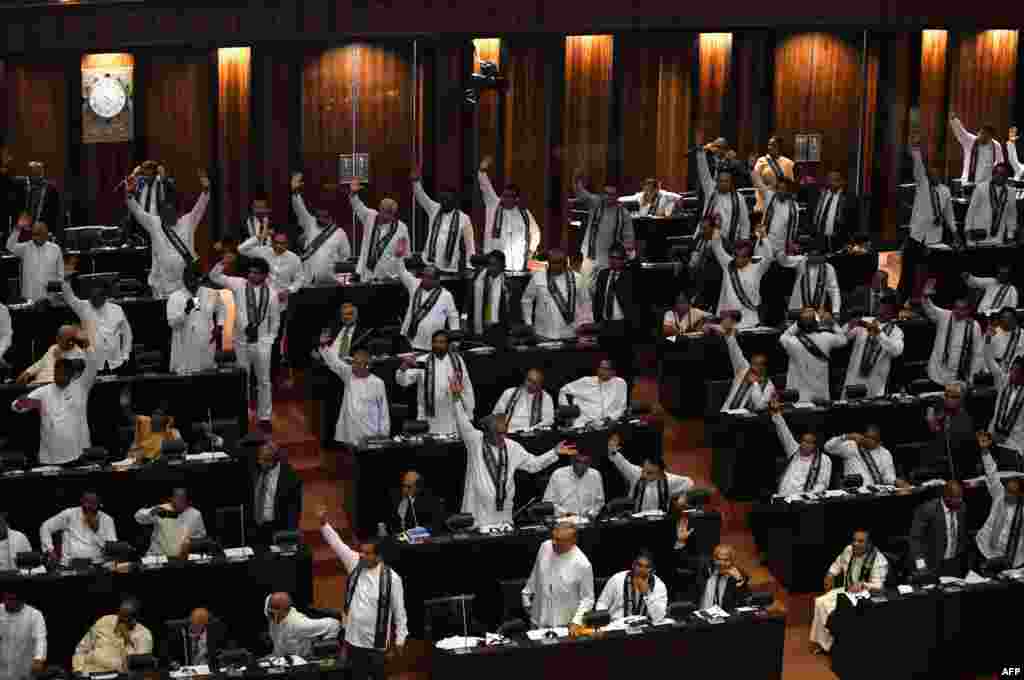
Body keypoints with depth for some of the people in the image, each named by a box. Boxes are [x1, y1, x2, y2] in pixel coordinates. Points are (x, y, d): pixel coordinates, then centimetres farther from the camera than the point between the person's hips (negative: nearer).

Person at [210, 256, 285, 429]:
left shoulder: (272, 292, -2)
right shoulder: (239, 284, -3)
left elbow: (275, 318, 6)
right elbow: (215, 277, -3)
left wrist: (271, 337, 3)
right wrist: (222, 264, -19)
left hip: (262, 342, 0)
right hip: (242, 340, 0)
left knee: (263, 381, 9)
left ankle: (264, 416, 19)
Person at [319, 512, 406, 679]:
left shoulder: (391, 577, -14)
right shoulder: (355, 564, -1)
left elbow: (399, 610, -7)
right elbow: (337, 544, -3)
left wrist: (400, 638, -4)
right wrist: (324, 523, -15)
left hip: (376, 642, -4)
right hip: (353, 639, 4)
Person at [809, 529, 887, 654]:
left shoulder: (879, 560, -20)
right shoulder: (848, 550, 0)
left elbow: (878, 586, -25)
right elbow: (836, 565, 18)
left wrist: (862, 584, -43)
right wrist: (830, 576, 0)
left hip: (866, 596, -7)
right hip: (847, 590, 7)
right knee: (821, 602, -10)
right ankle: (820, 641, -1)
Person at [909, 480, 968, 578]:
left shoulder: (962, 508, 2)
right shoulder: (927, 509, -16)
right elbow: (915, 537, -16)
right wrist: (920, 563, -24)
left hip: (955, 564, 5)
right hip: (933, 564, -5)